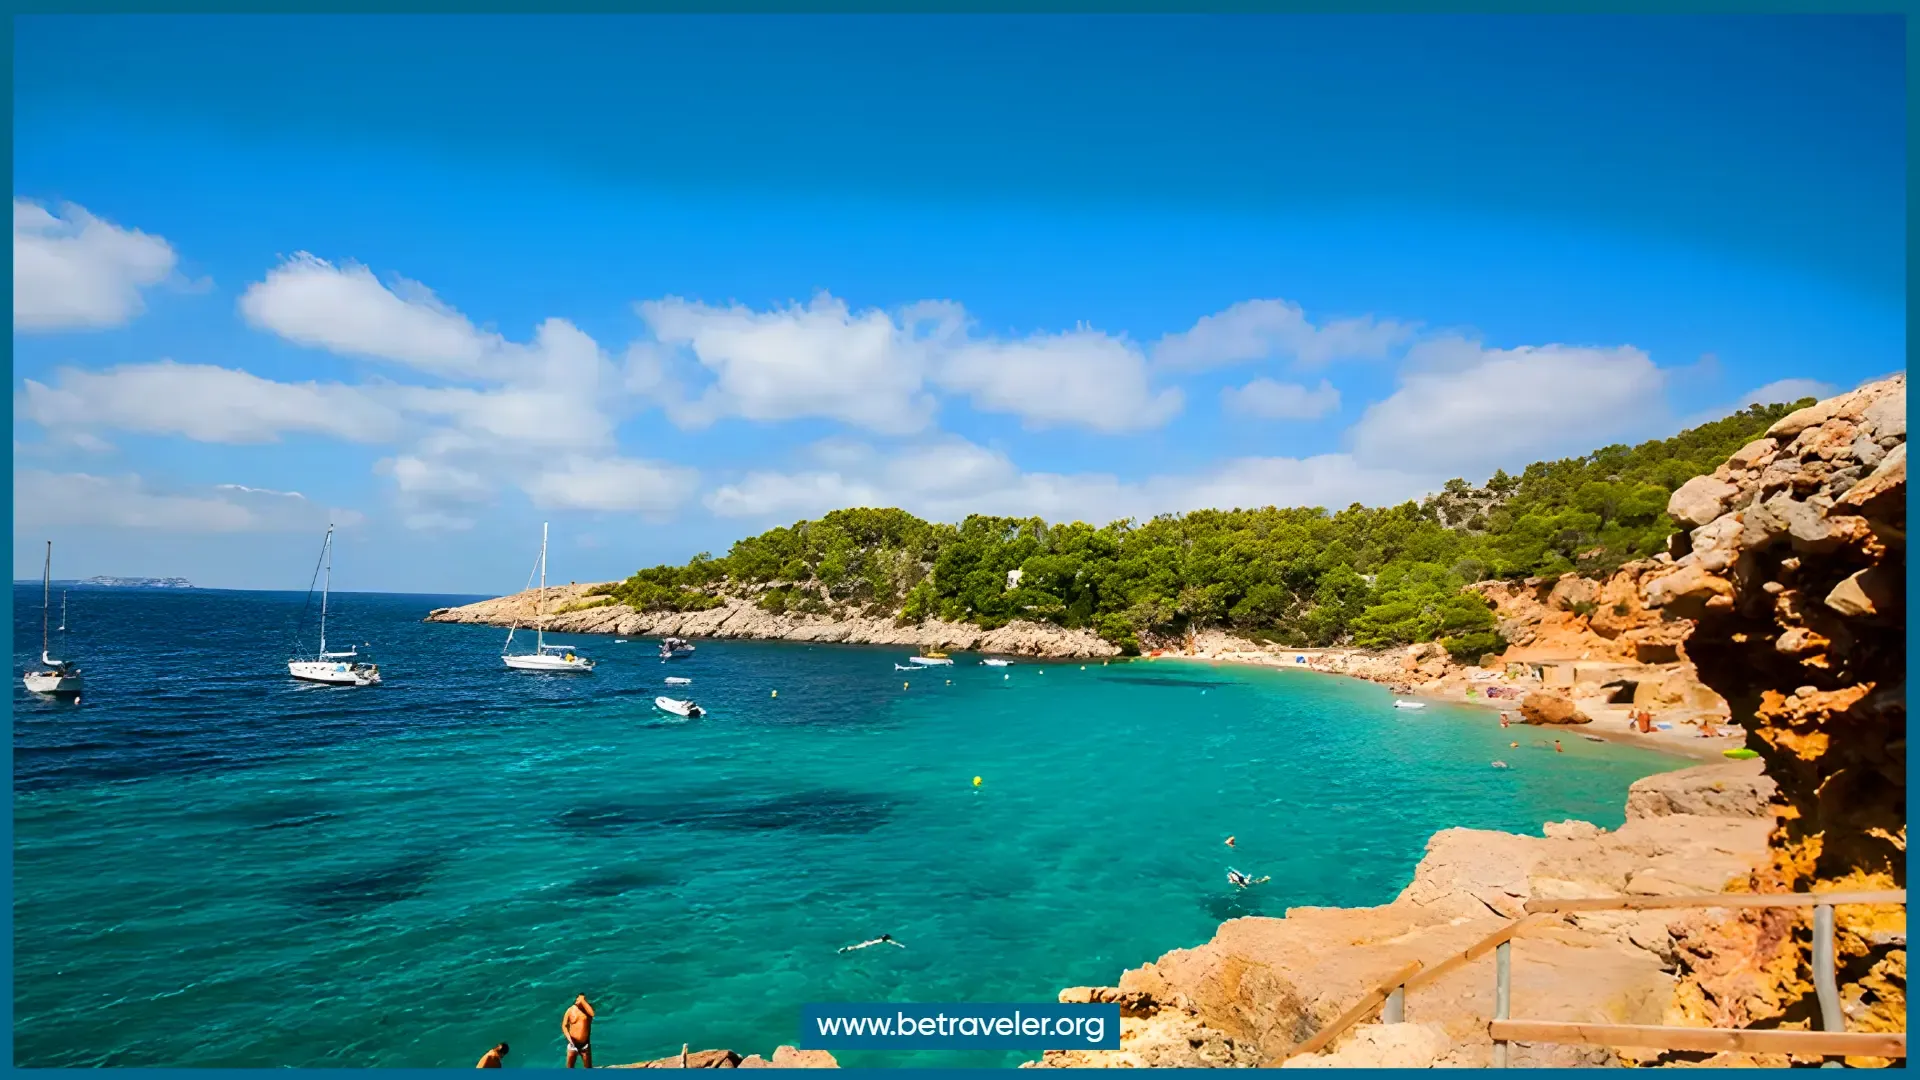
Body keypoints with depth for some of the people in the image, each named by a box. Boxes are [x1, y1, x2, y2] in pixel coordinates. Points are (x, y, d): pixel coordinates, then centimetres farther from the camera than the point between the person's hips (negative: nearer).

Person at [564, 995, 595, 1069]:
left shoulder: (587, 1008, -8)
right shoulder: (570, 1010, -7)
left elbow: (592, 1013, -30)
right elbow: (564, 1026, -4)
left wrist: (582, 1000, -26)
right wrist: (568, 1037, -20)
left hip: (585, 1044, 0)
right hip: (573, 1043, 1)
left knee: (588, 1068, 8)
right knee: (569, 1067, 9)